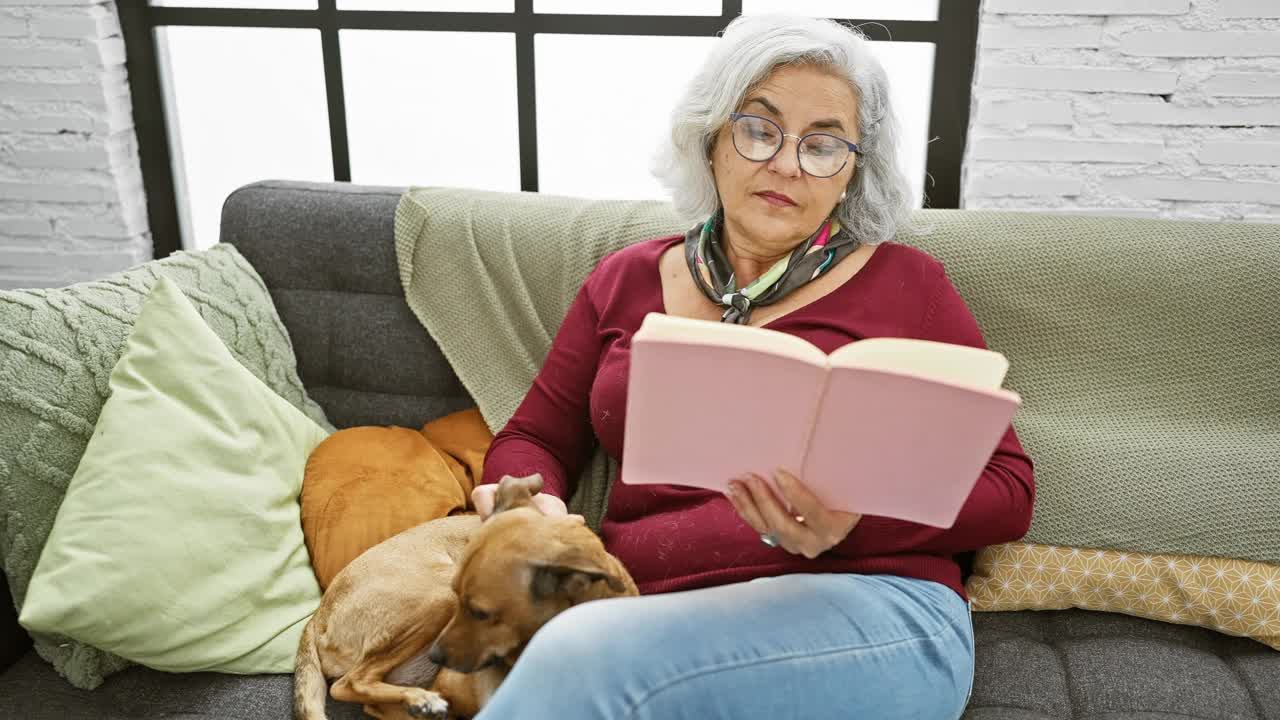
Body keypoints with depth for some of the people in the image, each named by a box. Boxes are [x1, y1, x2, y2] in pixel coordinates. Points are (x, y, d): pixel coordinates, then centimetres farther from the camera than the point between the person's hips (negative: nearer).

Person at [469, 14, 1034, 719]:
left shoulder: (905, 284, 6)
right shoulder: (628, 279, 15)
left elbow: (1006, 488, 4)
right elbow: (533, 438, 19)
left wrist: (855, 521, -15)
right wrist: (530, 503, -5)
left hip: (870, 612, -2)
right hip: (642, 608, 3)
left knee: (583, 655, -30)